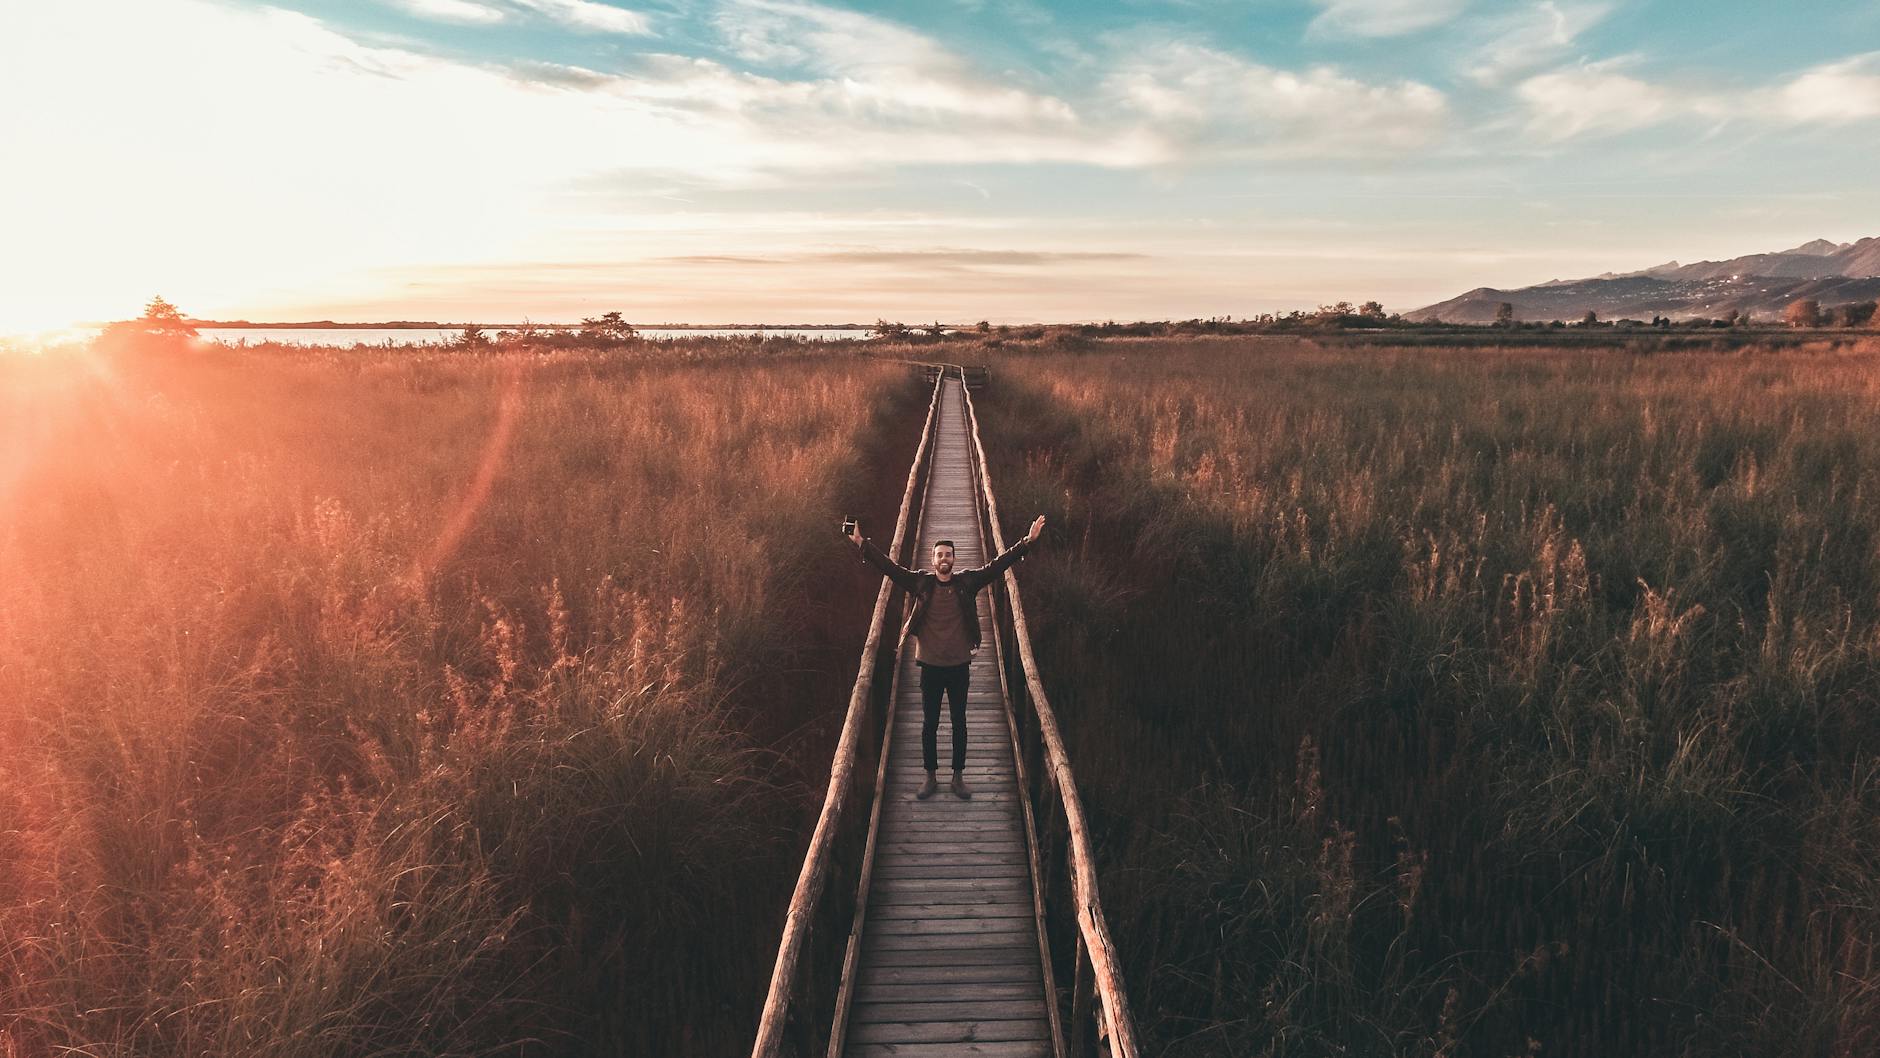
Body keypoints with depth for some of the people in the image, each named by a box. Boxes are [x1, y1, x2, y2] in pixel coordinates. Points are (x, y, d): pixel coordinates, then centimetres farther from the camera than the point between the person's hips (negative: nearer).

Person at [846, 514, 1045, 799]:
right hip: (930, 666, 0)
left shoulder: (967, 581, -2)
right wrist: (863, 545, -11)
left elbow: (998, 564, -4)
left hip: (959, 665, 0)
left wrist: (1027, 542, -9)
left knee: (959, 723, 11)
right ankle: (930, 777, 24)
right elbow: (889, 566, -5)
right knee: (929, 724, 10)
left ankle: (958, 777, 24)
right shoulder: (921, 582, -3)